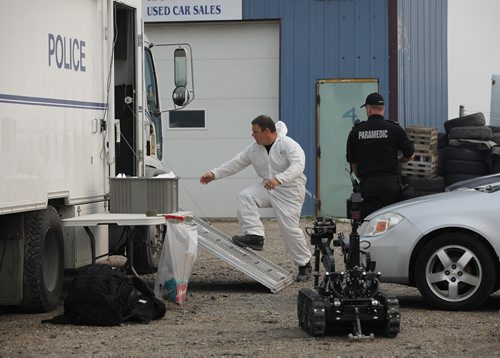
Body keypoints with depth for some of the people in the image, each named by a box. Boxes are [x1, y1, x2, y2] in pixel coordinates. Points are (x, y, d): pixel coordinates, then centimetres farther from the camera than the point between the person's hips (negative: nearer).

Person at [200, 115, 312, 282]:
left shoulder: (288, 145, -17)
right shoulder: (254, 148, 4)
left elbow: (298, 166, -30)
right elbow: (236, 163, 9)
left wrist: (278, 179, -44)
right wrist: (214, 174, 3)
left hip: (289, 191, -6)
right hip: (267, 187, 6)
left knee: (290, 228, -10)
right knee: (245, 197, -18)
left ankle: (305, 265, 6)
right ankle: (254, 236, -19)